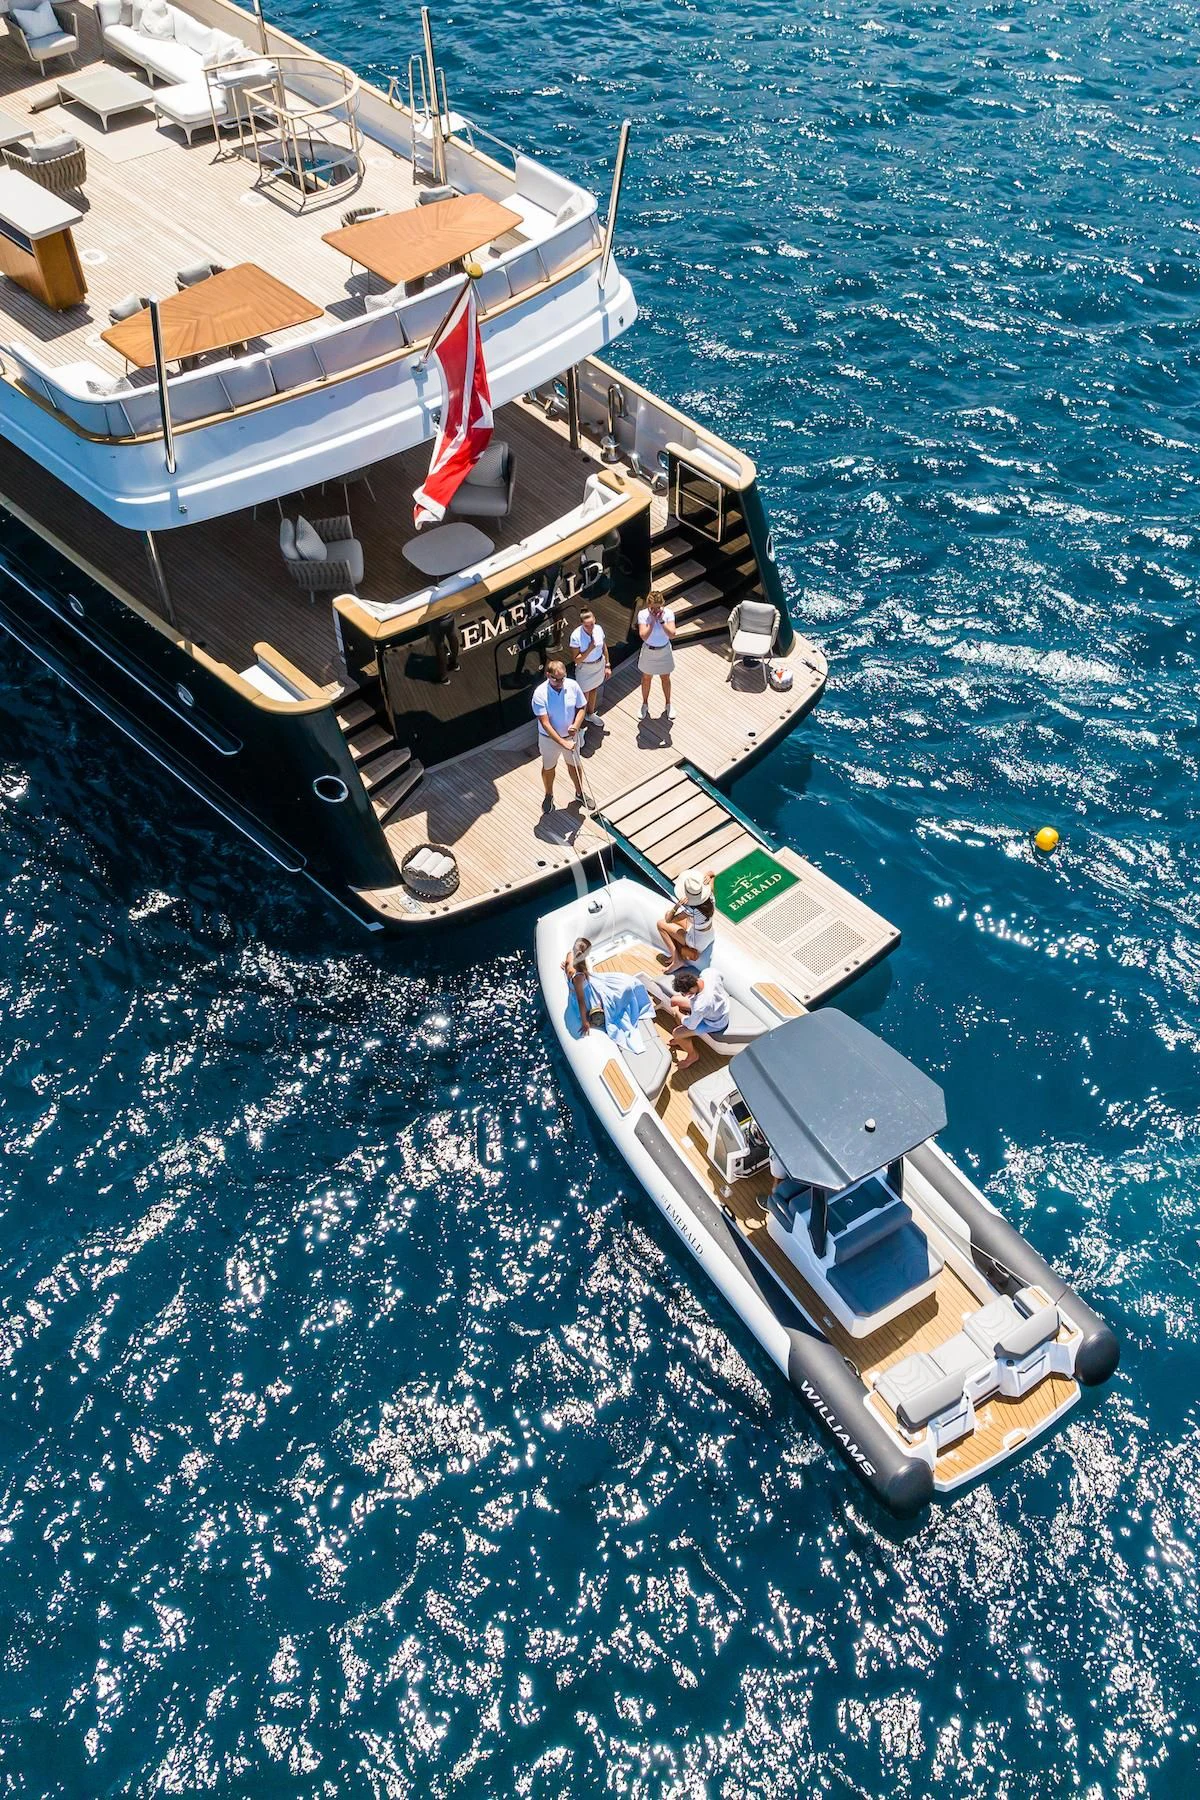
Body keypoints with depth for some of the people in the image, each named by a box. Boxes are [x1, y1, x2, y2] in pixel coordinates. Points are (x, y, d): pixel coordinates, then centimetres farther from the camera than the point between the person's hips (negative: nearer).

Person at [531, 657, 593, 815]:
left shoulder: (573, 686, -18)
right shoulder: (540, 694, -28)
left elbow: (582, 707, -3)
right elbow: (545, 723, -28)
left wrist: (576, 725, -22)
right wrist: (562, 742, -32)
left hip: (571, 736, 2)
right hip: (549, 739, -2)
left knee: (574, 764, 24)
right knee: (548, 768, 21)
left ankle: (580, 792, 48)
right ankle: (548, 796, 46)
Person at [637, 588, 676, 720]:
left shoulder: (668, 613, -20)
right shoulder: (643, 614, -22)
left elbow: (672, 634, -28)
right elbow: (643, 636, -30)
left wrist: (661, 620, -34)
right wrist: (652, 621, -35)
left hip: (664, 651, 0)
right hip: (648, 651, 0)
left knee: (665, 678, 19)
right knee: (646, 678, 19)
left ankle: (668, 704, 39)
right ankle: (645, 704, 40)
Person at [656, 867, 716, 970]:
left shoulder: (690, 911, -35)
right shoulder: (710, 897, -22)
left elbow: (668, 920, -18)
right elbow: (710, 872, -3)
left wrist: (676, 906, -32)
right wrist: (708, 875, -26)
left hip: (698, 941, -6)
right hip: (711, 935, 6)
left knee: (661, 924, 5)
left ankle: (676, 959, 8)